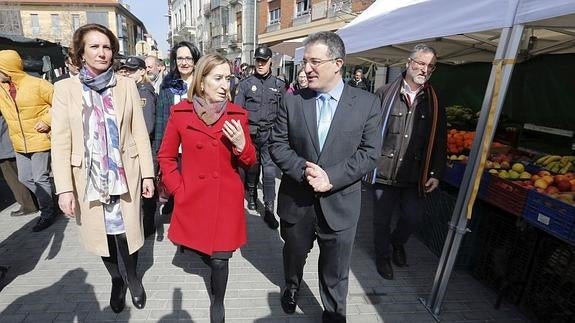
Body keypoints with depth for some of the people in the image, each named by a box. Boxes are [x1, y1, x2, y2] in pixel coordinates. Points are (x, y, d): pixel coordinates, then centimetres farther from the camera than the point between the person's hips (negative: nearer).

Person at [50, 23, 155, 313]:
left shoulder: (126, 85, -1)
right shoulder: (65, 88, -2)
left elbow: (140, 132, -1)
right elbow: (60, 142, -4)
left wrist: (148, 174, -4)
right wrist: (64, 188, -9)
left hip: (124, 175, -1)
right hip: (88, 178, 1)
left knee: (125, 231, 6)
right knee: (101, 233, 14)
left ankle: (132, 278, 34)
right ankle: (116, 280, 39)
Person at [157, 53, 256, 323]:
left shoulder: (238, 114, -4)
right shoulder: (180, 112, -5)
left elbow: (249, 163, 0)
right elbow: (165, 157, 5)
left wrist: (241, 145, -20)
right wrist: (177, 189, -3)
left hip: (226, 200, -1)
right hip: (193, 199, 1)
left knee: (220, 259, 5)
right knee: (193, 249, 19)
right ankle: (214, 264, 55)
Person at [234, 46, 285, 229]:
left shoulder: (279, 85, 6)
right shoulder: (245, 84, 3)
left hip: (270, 133, 0)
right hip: (250, 132, 1)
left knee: (269, 171, -6)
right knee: (251, 167, 15)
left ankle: (269, 210, 2)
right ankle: (251, 194, 41)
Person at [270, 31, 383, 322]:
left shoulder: (367, 103, -6)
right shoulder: (292, 101, -3)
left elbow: (369, 153, -9)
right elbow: (278, 146, -4)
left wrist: (331, 177, -20)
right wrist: (304, 170, -21)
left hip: (339, 203, -1)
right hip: (296, 199, 2)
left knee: (335, 270, 17)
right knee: (294, 254, 26)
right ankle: (291, 287, 59)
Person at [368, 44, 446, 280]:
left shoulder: (433, 102, 6)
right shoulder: (385, 94, -4)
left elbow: (439, 141, 8)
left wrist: (436, 173, 2)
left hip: (414, 175, 3)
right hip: (384, 170, -2)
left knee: (412, 217, 10)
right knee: (382, 219, 10)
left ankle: (398, 243, 44)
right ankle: (383, 255, 37)